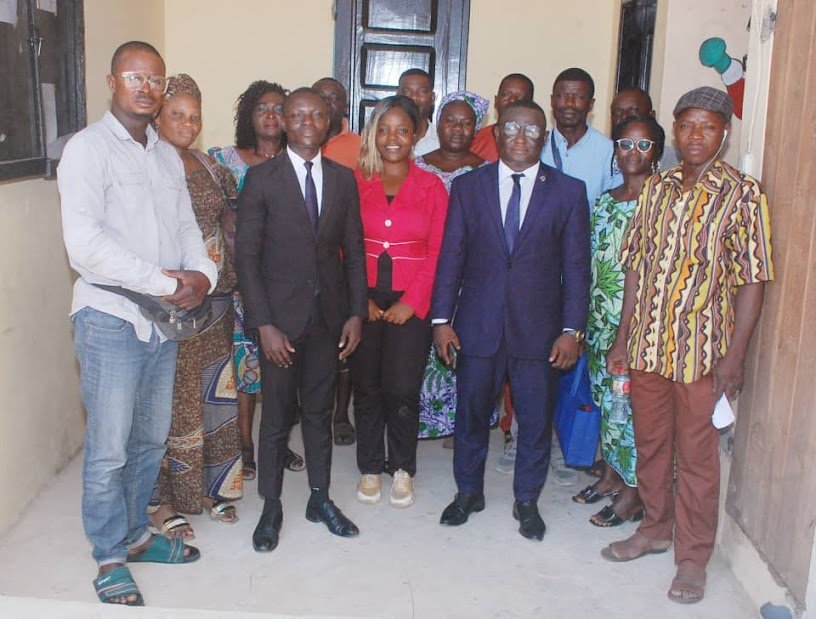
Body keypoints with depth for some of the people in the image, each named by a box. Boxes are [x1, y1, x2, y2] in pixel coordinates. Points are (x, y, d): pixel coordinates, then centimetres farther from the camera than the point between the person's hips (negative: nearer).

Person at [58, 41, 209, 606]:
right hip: (111, 320, -6)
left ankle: (134, 533, 33)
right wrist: (166, 282, -18)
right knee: (109, 450, 2)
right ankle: (111, 557, 20)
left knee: (152, 439, 16)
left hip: (166, 320, 7)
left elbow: (187, 226, 14)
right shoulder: (88, 149, -9)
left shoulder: (168, 156, 14)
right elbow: (84, 245, -19)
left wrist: (203, 274, -8)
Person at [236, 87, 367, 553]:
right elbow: (247, 255, -8)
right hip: (281, 316, -3)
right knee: (277, 417, 6)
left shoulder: (343, 178, 6)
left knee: (320, 411, 14)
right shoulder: (262, 178, -5)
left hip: (329, 314, 3)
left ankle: (320, 499, 30)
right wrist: (264, 324, -13)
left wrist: (356, 312, 0)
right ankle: (272, 508, 22)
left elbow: (354, 251, 8)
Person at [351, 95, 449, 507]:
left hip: (410, 303, -1)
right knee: (366, 386, 6)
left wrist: (413, 302, -9)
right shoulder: (355, 182, 5)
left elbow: (438, 251, 0)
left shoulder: (432, 187, 4)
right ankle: (370, 468, 24)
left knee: (403, 389, -4)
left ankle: (402, 469, 18)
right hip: (364, 300, 1)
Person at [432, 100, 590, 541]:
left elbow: (576, 265, 0)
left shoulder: (568, 191, 1)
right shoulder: (468, 187, 4)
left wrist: (572, 329, -6)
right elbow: (450, 256, 2)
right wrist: (441, 319, -3)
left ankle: (527, 500, 29)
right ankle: (468, 492, 33)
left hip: (538, 328, 0)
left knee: (536, 420, 9)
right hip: (478, 323, 1)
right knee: (471, 413, 12)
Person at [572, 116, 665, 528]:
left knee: (633, 401, 0)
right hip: (601, 319, 6)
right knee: (607, 397, 15)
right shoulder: (604, 202, 11)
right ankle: (611, 474, 30)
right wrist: (586, 316, 9)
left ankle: (633, 491, 14)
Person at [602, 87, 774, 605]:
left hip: (701, 352, -4)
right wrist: (622, 339, 8)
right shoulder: (657, 188, 7)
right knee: (650, 444, 17)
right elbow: (637, 267, 10)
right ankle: (656, 529, 37)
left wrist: (734, 357, -14)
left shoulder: (742, 193, -7)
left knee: (696, 456, 6)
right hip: (647, 347, 5)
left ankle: (693, 557, 22)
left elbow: (752, 281, -10)